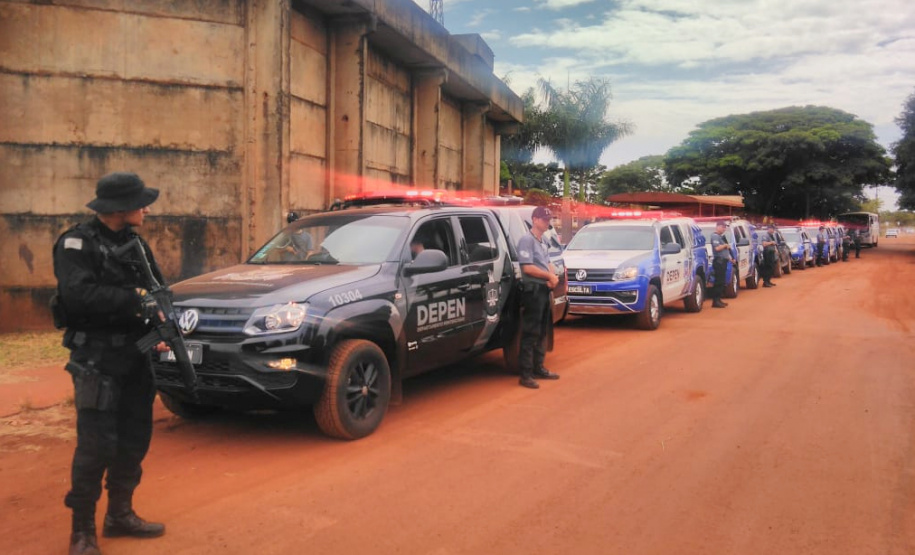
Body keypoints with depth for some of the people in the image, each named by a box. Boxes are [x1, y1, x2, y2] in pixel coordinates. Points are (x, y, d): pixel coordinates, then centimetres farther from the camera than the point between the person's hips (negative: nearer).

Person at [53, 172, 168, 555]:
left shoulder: (136, 243, 12)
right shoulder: (77, 243, -9)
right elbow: (77, 293, -24)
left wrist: (161, 326, -5)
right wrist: (135, 300, -23)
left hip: (136, 358, 7)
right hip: (97, 361, -7)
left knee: (135, 441, 12)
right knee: (97, 445, -7)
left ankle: (120, 515, 28)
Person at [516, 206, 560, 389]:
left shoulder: (543, 242, 17)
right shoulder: (527, 240, -11)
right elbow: (528, 267, -18)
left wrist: (553, 277, -2)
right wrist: (550, 276, -12)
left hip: (545, 290, 9)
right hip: (533, 290, -9)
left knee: (542, 333, 15)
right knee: (530, 334, -9)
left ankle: (538, 368, 24)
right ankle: (526, 374, -6)